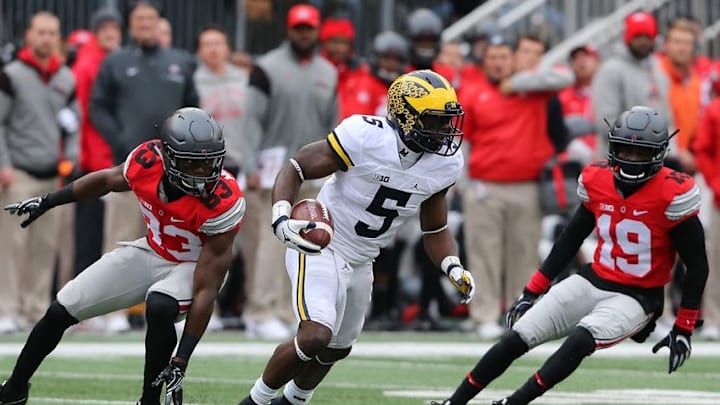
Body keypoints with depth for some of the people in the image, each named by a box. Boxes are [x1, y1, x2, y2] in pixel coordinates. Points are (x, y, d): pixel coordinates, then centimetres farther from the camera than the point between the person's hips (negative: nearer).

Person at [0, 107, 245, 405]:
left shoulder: (223, 202, -35)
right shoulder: (147, 160, -24)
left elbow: (206, 289, -32)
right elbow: (108, 180, 2)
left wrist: (181, 361, -34)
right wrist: (47, 202, 11)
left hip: (193, 266, -5)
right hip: (152, 252, 5)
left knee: (160, 307, -38)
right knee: (62, 311, 4)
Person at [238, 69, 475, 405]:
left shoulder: (444, 165, -6)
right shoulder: (365, 137, -25)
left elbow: (435, 230, 9)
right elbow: (294, 169, -16)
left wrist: (454, 269, -10)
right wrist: (281, 220, -32)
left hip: (361, 263, 7)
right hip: (319, 249, -7)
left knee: (337, 349, 22)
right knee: (315, 336, -26)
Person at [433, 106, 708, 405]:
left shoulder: (672, 195, -17)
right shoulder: (597, 181, -2)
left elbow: (697, 265, -10)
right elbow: (571, 239, 11)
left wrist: (683, 329, -9)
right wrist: (532, 291, 10)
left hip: (636, 298, -5)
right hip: (592, 282, 5)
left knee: (580, 341, -31)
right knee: (517, 338, -5)